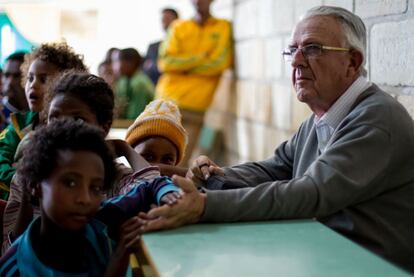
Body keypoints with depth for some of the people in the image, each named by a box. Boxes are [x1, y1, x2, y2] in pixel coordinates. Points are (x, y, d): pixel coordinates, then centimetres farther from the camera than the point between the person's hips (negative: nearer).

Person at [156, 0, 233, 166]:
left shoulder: (224, 27, 7)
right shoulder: (178, 27, 11)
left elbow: (220, 62, -5)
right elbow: (165, 62, 0)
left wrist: (182, 66, -1)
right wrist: (200, 57, -6)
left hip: (195, 107, -2)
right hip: (167, 102, 2)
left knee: (180, 163, -7)